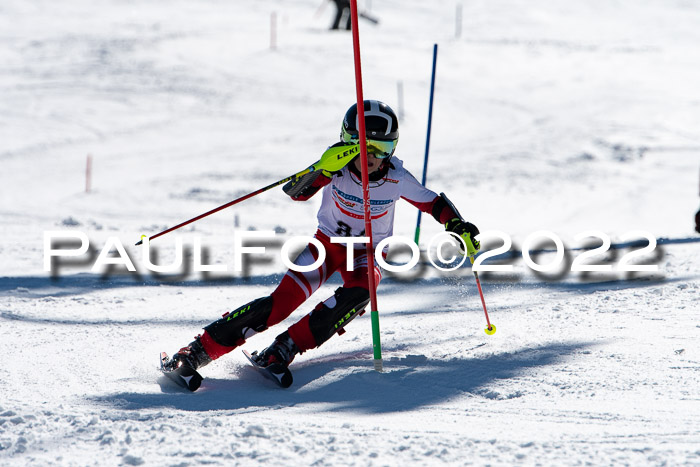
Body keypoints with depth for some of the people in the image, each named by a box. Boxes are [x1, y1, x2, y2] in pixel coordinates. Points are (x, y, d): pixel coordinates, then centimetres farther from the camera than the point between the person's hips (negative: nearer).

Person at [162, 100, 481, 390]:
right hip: (328, 243, -1)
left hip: (367, 254, 1)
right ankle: (203, 348, -21)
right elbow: (295, 192, -33)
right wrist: (323, 168, -50)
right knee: (287, 297, -23)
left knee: (358, 294, -35)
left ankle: (287, 347, -29)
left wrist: (457, 226, -20)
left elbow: (433, 203, -3)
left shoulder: (396, 179, -18)